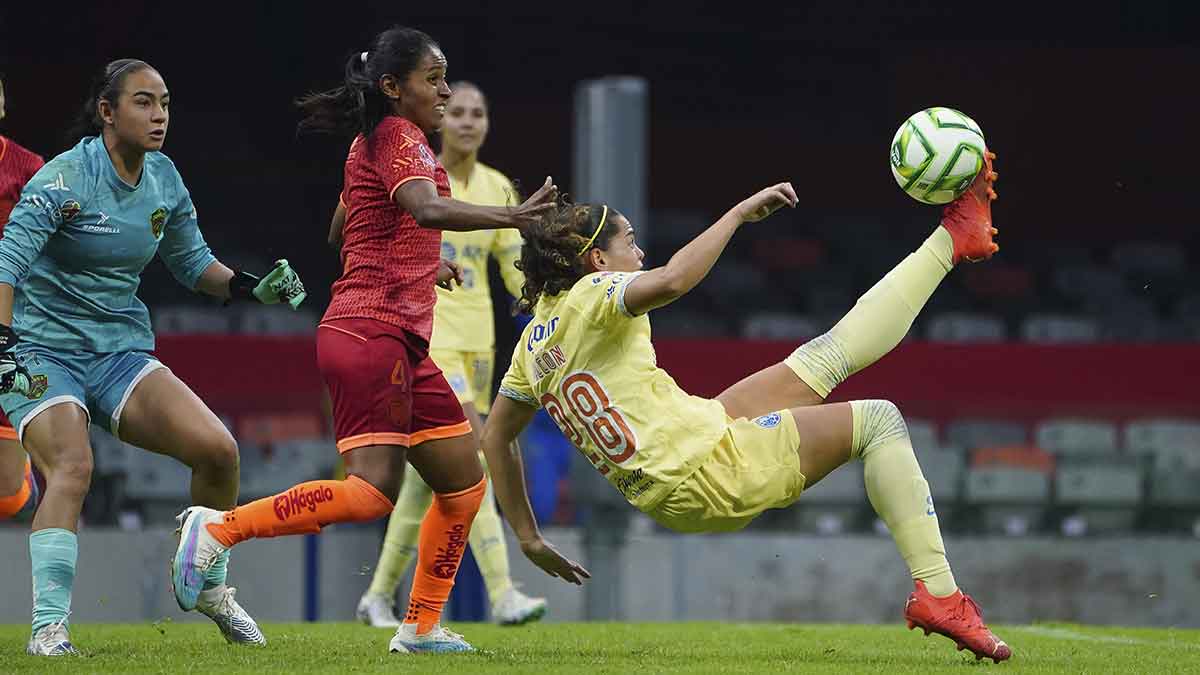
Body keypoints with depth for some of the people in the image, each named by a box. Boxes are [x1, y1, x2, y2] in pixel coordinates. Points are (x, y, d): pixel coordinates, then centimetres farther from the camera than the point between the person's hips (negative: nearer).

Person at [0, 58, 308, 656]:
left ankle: (209, 587, 12)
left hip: (122, 351, 6)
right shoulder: (63, 178, -16)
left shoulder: (164, 180, 5)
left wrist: (252, 289, 5)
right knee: (71, 469, -29)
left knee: (217, 450, -11)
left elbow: (191, 261, 21)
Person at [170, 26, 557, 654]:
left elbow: (340, 229, 35)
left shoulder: (371, 143, 21)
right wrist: (510, 216, -39)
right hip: (372, 333, -10)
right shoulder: (399, 138, -8)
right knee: (372, 491, -19)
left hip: (402, 343, 10)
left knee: (463, 482, 8)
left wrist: (419, 264, 41)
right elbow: (427, 209, -28)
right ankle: (219, 527, -14)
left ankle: (421, 627, 11)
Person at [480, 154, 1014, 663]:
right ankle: (938, 594, -1)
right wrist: (739, 213, -21)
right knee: (878, 421, 4)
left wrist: (529, 538, 23)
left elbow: (494, 437, 20)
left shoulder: (535, 338, 13)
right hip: (708, 469, -9)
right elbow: (672, 280, -32)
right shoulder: (593, 295, -11)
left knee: (827, 358, 14)